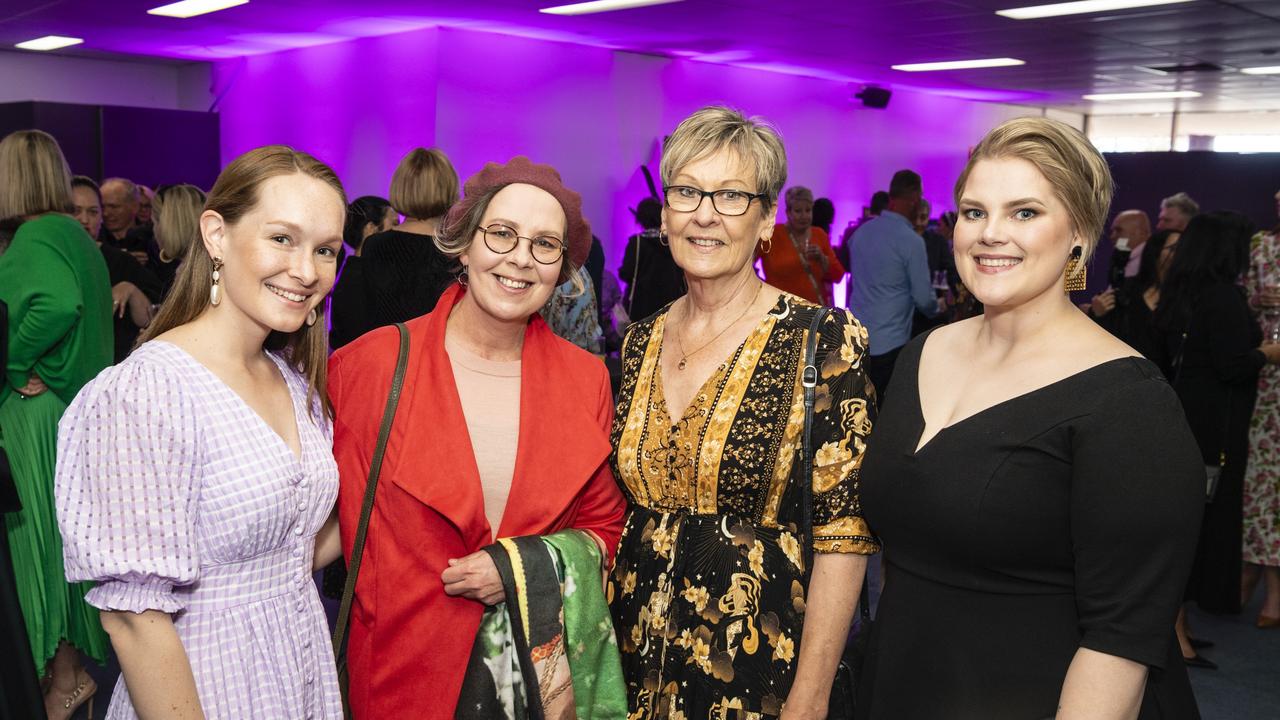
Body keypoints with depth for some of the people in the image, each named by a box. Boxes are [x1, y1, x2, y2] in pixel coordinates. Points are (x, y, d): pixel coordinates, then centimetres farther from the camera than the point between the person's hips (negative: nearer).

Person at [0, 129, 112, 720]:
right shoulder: (76, 236, 10)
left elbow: (59, 303, -32)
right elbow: (88, 311, 10)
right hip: (80, 401, 8)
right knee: (68, 527, 17)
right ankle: (81, 656, 29)